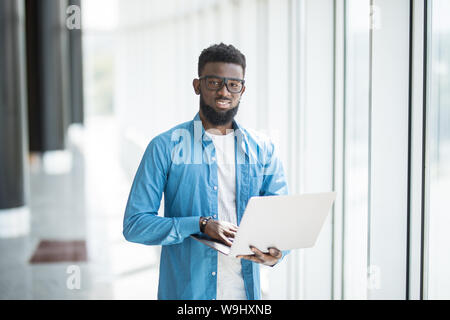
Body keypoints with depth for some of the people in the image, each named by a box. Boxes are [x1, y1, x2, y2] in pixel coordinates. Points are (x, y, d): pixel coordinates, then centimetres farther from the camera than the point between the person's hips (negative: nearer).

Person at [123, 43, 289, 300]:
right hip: (185, 291, -2)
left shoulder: (262, 150, 6)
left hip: (245, 290, 3)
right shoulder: (166, 147, -3)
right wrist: (200, 225, -20)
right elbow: (134, 224, -7)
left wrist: (276, 253, -17)